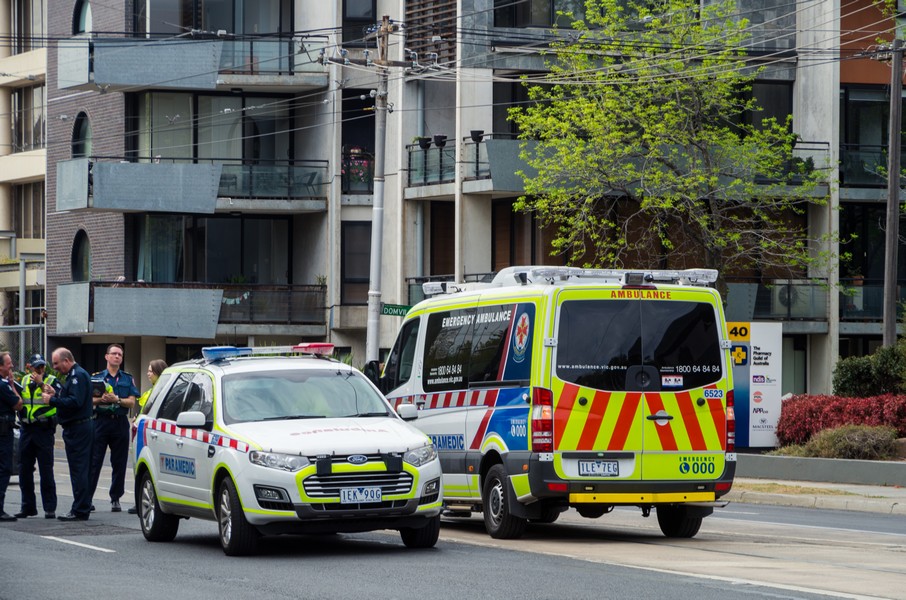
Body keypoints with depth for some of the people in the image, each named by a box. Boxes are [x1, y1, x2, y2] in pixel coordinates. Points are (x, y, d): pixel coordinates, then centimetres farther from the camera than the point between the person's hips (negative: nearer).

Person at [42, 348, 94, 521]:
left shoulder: (79, 375, -15)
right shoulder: (74, 375, 19)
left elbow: (75, 402, -24)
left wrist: (52, 400, -17)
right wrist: (55, 394, 11)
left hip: (78, 428, -11)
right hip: (76, 427, 11)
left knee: (79, 470, -9)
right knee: (81, 470, 12)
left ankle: (80, 511, -9)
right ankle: (82, 508, 16)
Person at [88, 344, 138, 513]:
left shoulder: (128, 379, 12)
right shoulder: (97, 377, 9)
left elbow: (132, 402, 2)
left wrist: (116, 399, -14)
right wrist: (101, 399, -16)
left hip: (120, 423, 2)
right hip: (101, 421, -2)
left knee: (119, 463, 3)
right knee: (94, 461, -6)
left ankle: (115, 499, 10)